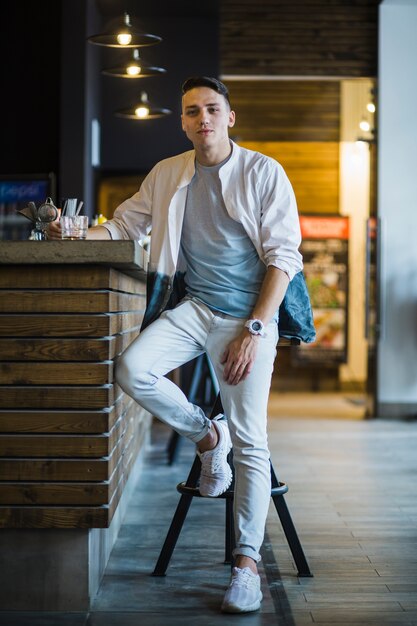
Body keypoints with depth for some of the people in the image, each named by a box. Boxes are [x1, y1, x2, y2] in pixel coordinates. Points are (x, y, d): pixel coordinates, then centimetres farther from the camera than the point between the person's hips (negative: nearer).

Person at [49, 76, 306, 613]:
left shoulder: (264, 173, -3)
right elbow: (124, 224, 18)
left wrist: (253, 331, -13)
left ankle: (247, 562, 3)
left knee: (250, 442, -7)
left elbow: (283, 258, -6)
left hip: (249, 315, -3)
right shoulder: (167, 175, 9)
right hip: (191, 307, 4)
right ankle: (206, 436, 5)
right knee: (132, 370, -23)